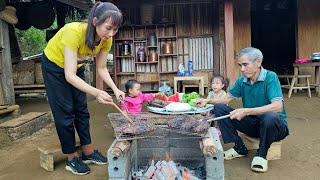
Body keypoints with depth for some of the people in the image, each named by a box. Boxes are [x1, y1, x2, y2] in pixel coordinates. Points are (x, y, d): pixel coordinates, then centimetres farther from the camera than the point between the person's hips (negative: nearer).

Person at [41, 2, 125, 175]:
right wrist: (96, 92, -54)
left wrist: (115, 89, -26)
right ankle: (72, 158, 10)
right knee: (65, 112, -4)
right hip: (54, 65, -5)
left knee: (81, 109, 6)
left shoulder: (106, 39, -22)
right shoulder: (74, 31, -39)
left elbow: (101, 69, -10)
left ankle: (88, 151, 17)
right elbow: (69, 75, -41)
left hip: (76, 66, 6)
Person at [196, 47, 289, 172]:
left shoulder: (270, 77, -17)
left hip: (275, 126, -5)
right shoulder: (241, 81, 1)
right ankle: (239, 148, 2)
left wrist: (246, 111, -34)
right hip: (253, 124, 5)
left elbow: (278, 106, -30)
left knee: (270, 116, -41)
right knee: (219, 108, -7)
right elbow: (226, 99, 10)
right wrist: (208, 101, -9)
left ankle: (261, 154, -11)